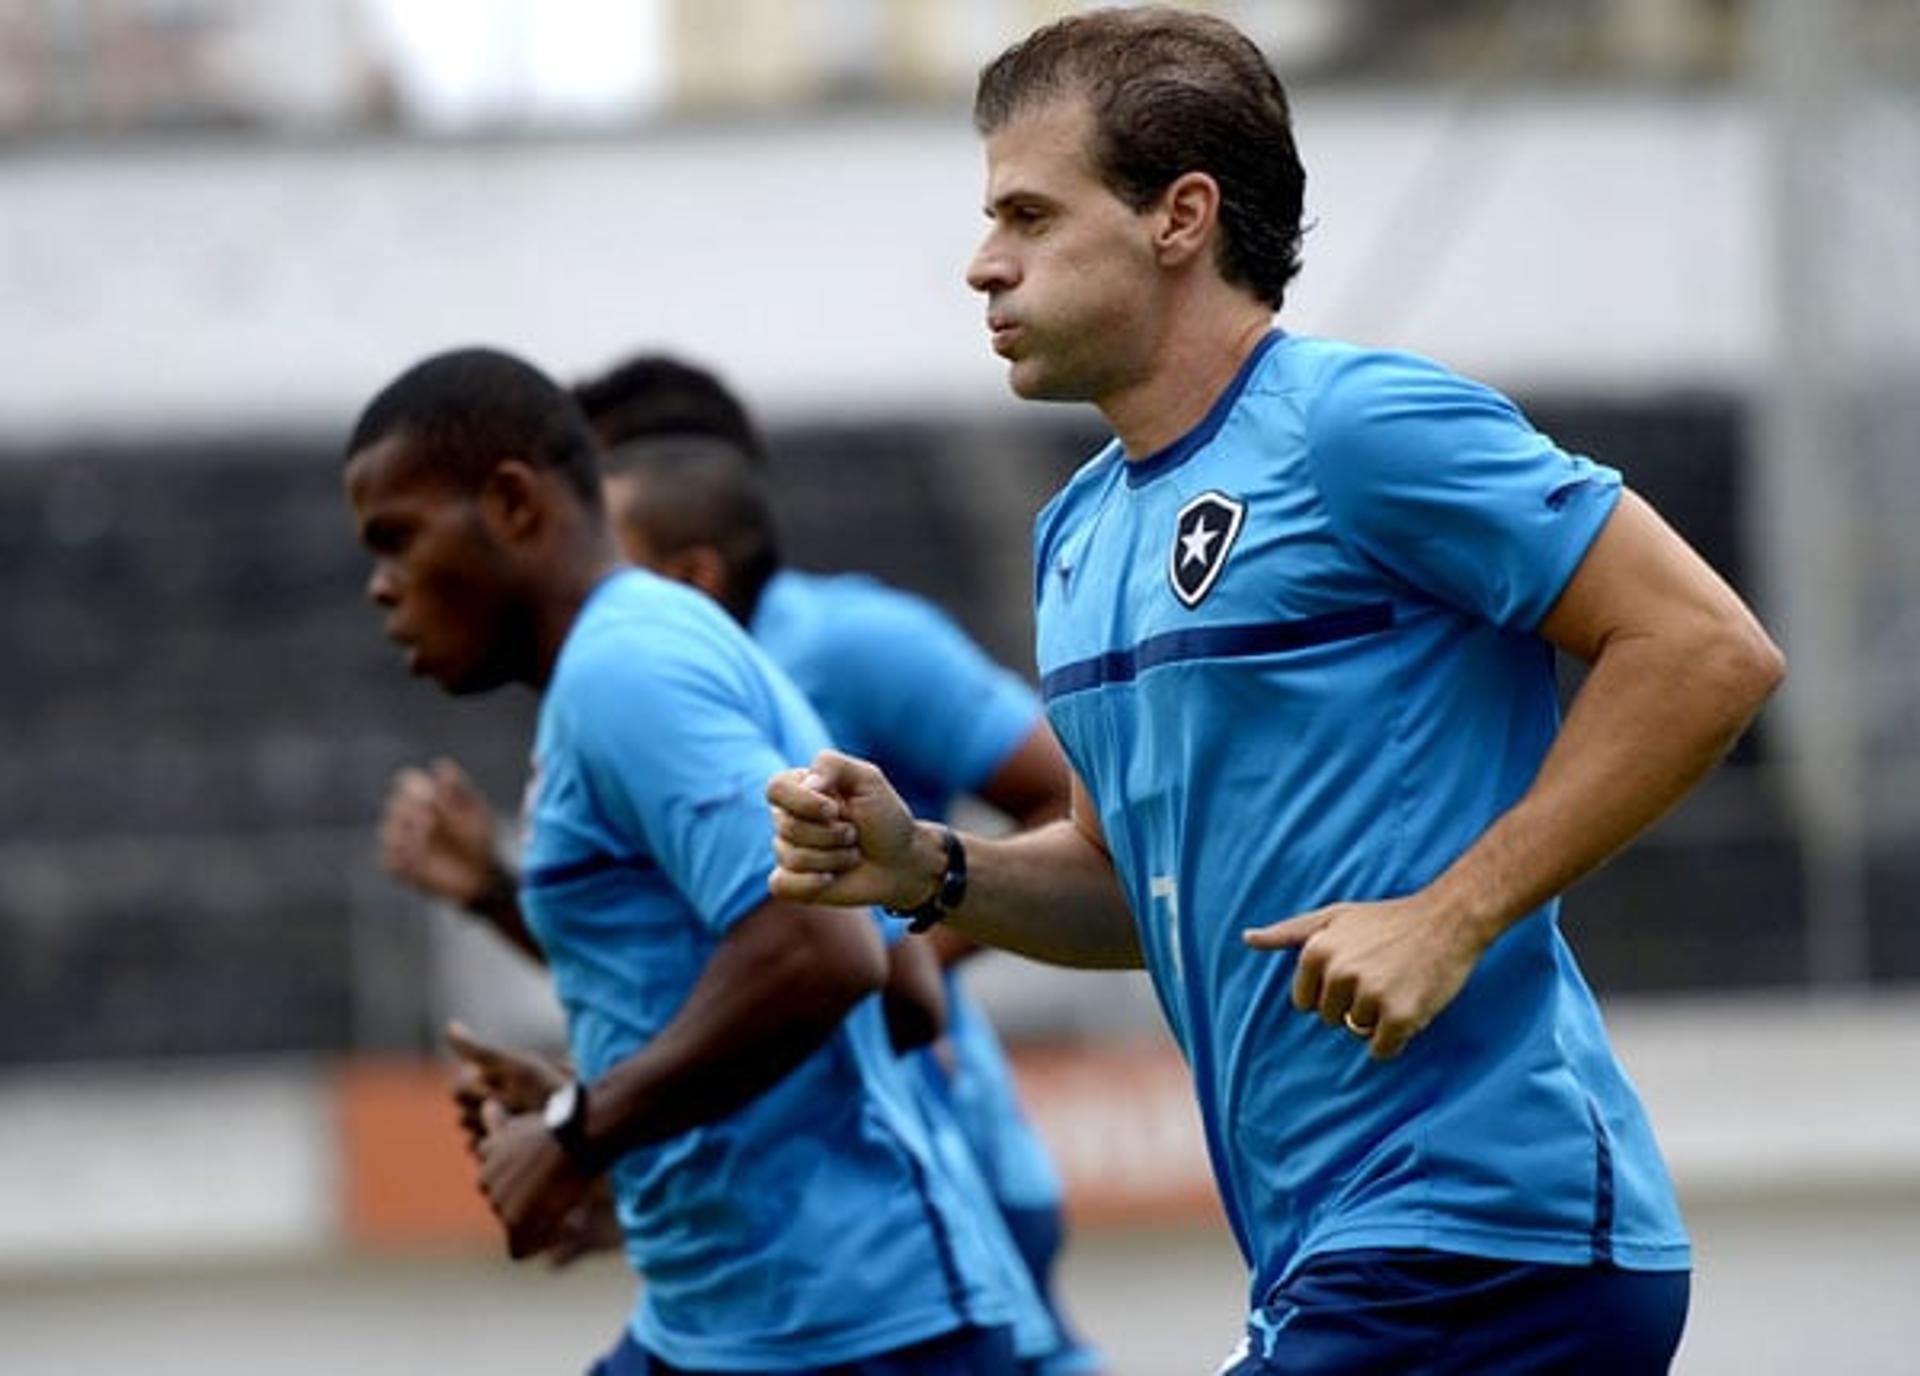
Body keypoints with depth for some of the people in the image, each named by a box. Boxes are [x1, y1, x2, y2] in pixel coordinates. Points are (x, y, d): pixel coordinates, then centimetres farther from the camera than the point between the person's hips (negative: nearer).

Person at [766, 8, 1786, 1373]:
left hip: (1480, 1244, -9)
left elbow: (1708, 650, -14)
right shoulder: (1080, 532, 17)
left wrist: (1450, 917, -18)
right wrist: (927, 870, 7)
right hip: (1327, 1262, 9)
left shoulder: (1357, 426, -10)